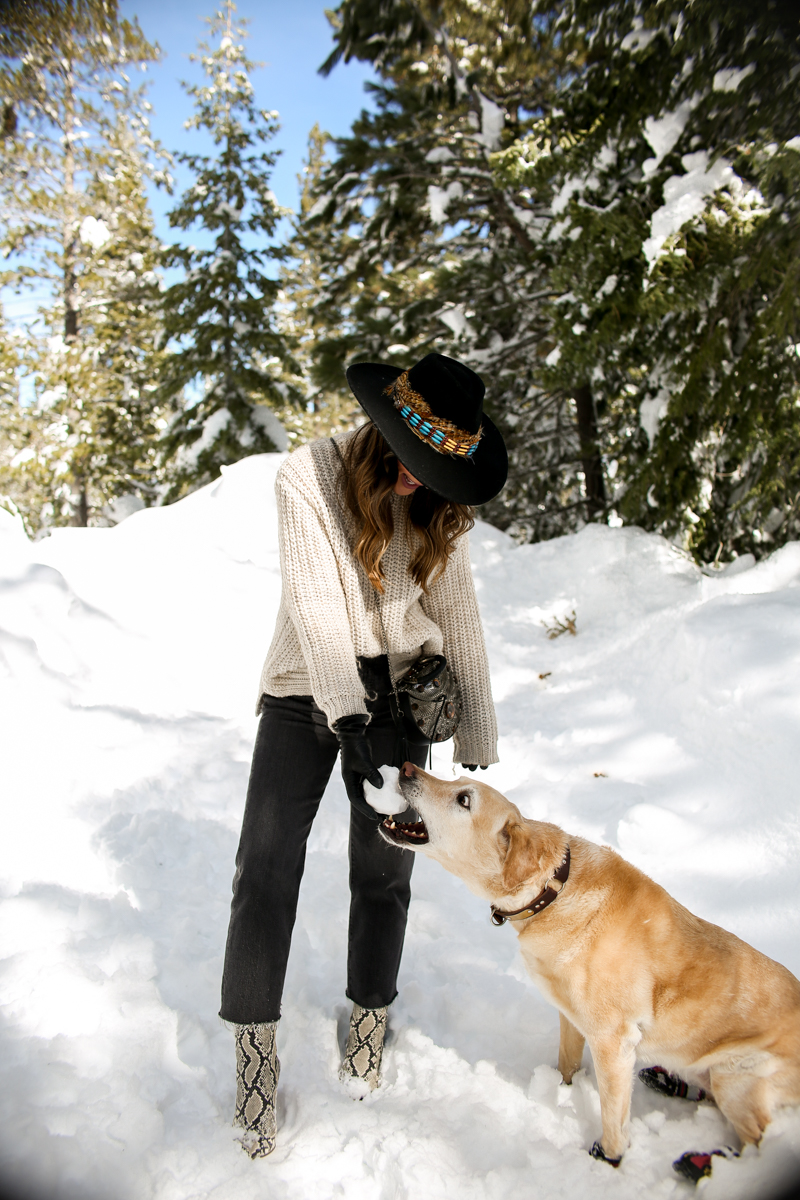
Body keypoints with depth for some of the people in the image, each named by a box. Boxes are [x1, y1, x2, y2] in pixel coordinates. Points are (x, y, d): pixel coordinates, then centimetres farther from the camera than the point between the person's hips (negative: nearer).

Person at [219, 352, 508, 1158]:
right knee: (265, 870, -3)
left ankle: (368, 1020, 31)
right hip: (305, 689, -2)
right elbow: (315, 604, -21)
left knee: (384, 871, 7)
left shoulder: (442, 507, -5)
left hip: (397, 690, 2)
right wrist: (350, 718, -29)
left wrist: (477, 746, -3)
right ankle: (255, 1048, 16)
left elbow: (458, 621, -3)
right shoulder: (309, 477, -16)